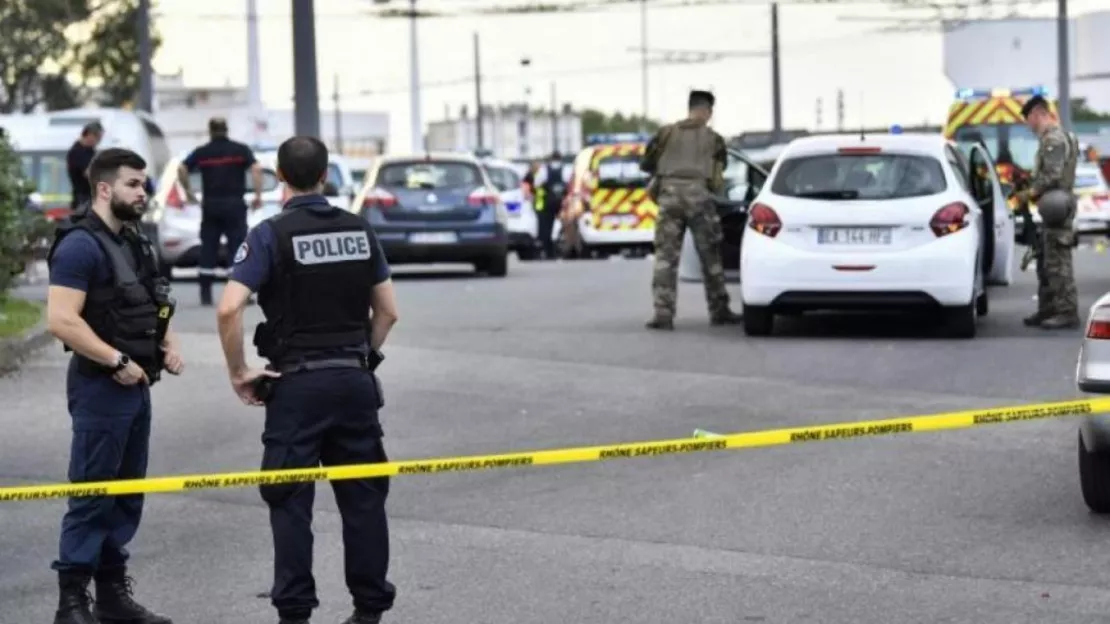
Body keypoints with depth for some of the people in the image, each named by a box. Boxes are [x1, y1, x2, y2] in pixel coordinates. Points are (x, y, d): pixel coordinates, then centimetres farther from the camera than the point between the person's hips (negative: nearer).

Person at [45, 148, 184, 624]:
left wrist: (168, 345, 8)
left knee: (127, 494, 13)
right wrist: (117, 361, -20)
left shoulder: (133, 244, 15)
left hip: (135, 386, 9)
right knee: (92, 496, -6)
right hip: (101, 387, -9)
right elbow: (61, 320, -23)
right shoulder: (80, 245, -13)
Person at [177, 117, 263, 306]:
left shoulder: (202, 152, 5)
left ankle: (205, 293, 5)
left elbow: (182, 169, -6)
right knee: (238, 246, 1)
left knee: (208, 248, 7)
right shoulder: (240, 150, 2)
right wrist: (258, 195, -7)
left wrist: (187, 191, 6)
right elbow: (256, 169, -11)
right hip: (234, 204, -1)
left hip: (210, 205, 2)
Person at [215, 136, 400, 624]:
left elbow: (229, 309, -18)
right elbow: (387, 309, 9)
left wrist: (238, 373, -8)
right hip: (355, 380, 4)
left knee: (291, 502, 3)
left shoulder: (271, 234, -8)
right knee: (363, 497, 10)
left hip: (297, 383, -4)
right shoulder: (359, 230, 6)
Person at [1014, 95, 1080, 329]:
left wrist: (1029, 194, -11)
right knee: (1046, 265, 14)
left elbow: (1052, 176, -21)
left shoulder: (1054, 139, -14)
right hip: (1054, 210, 10)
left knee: (1058, 264, -9)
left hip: (1056, 208, -10)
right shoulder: (1049, 138, 18)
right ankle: (1047, 310, 20)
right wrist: (1030, 191, 12)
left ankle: (1067, 313, -7)